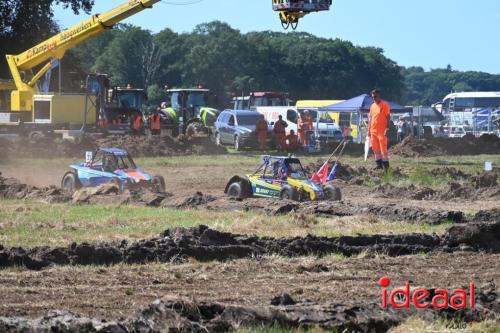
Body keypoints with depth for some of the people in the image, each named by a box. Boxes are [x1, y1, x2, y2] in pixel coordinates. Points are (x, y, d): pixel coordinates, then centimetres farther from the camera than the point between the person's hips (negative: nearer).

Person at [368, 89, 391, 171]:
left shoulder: (385, 105, -7)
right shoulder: (372, 106, 14)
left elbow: (388, 117, -9)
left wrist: (387, 128, -16)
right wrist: (369, 129, 15)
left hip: (382, 131, -7)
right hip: (373, 130, 7)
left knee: (383, 148, -8)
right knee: (375, 148, 8)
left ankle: (386, 165, -4)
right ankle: (379, 164, 15)